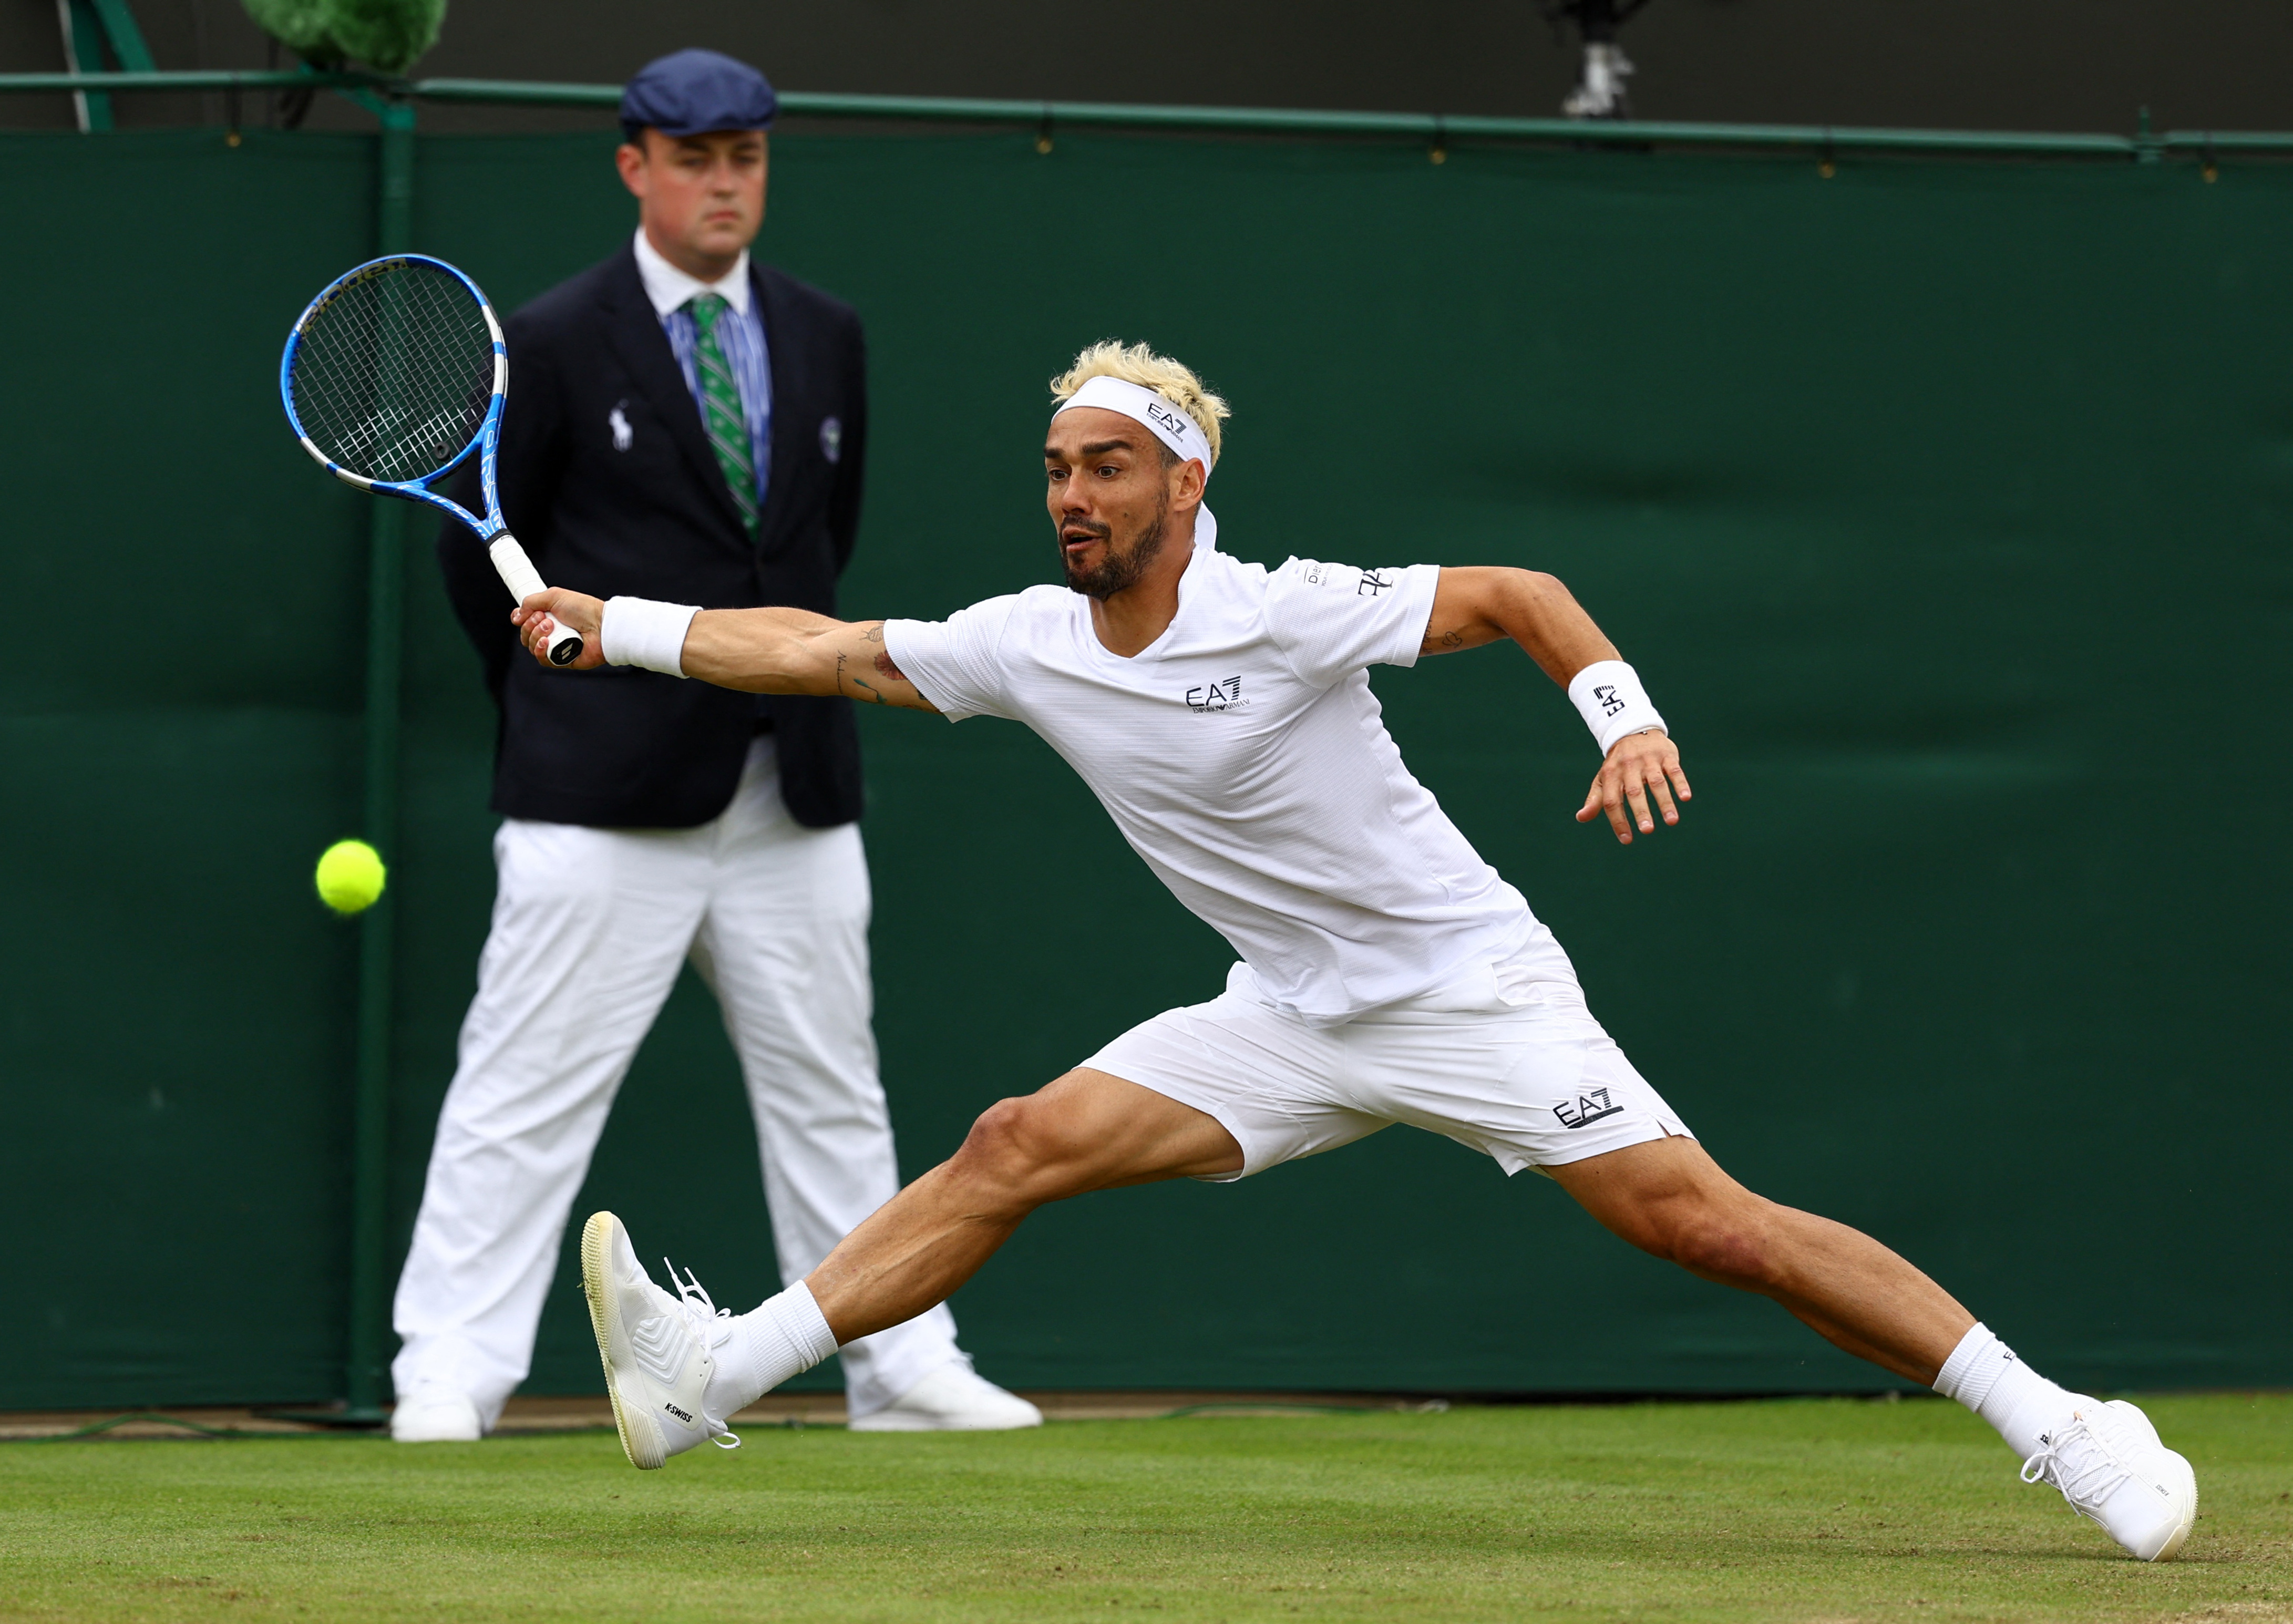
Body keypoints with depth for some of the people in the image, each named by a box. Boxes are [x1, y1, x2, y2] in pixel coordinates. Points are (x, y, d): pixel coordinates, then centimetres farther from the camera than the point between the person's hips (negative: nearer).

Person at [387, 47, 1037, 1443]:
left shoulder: (828, 337, 10)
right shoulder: (555, 345, -3)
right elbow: (481, 551, 4)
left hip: (795, 790, 5)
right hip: (607, 801, -4)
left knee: (832, 1088, 9)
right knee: (531, 1085, -7)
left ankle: (900, 1365, 14)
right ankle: (449, 1375, -5)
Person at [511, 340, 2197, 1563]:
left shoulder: (1286, 617, -19)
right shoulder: (1028, 645, -2)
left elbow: (1510, 595, -12)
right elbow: (819, 648, 8)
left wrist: (1628, 718, -27)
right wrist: (614, 625, 5)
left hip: (1471, 989, -6)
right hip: (1291, 1018, 6)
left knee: (1705, 1222, -18)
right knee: (1016, 1149, -6)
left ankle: (2056, 1421, -14)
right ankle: (717, 1373, -7)